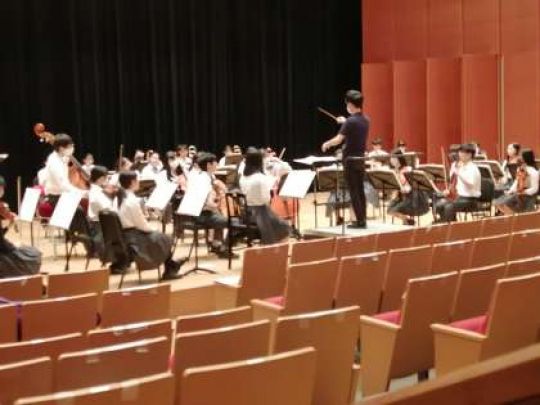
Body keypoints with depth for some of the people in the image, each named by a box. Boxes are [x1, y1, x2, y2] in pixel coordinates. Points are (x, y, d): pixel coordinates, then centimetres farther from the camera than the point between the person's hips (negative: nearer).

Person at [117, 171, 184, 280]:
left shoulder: (119, 198, 5)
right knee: (164, 239, 9)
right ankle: (169, 271, 25)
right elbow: (141, 224, -17)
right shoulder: (132, 201, -23)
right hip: (132, 237, -9)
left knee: (158, 236, 23)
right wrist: (152, 229, 3)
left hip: (123, 235, 9)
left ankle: (171, 265, 32)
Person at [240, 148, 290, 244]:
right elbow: (266, 199, -19)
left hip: (247, 213, 8)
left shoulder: (243, 177, 1)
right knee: (283, 228, 11)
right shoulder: (261, 178, -21)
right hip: (260, 212, -8)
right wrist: (270, 183, -6)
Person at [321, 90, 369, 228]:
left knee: (353, 191, -3)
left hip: (350, 160, -7)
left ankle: (360, 221, -3)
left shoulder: (350, 122, -18)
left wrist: (327, 144, -4)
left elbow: (338, 140, -22)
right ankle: (363, 220, 15)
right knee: (360, 190, 12)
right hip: (360, 159, 7)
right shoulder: (366, 120, 5)